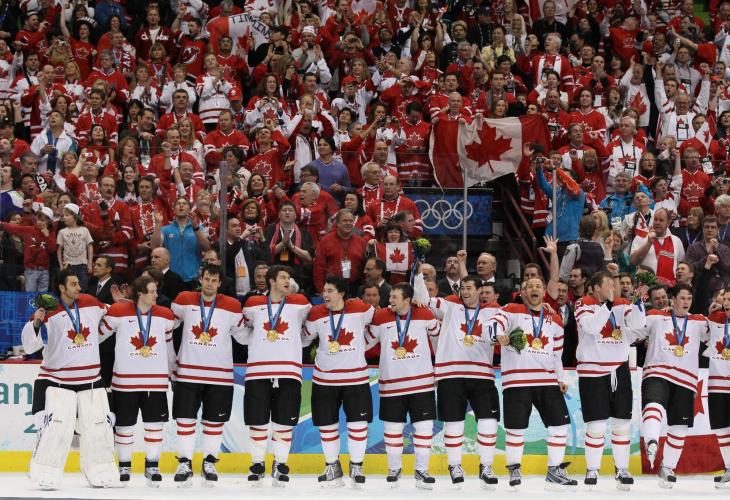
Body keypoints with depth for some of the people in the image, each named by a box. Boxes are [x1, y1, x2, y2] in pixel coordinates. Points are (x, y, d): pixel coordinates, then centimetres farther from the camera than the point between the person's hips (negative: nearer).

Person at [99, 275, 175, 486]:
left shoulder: (165, 316, 4)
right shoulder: (118, 312, -8)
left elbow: (168, 346, 17)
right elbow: (98, 335, 3)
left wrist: (173, 371, 23)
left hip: (156, 380, 2)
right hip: (125, 380, -2)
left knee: (154, 424, 4)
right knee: (124, 425, 6)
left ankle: (152, 466, 16)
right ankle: (124, 466, 21)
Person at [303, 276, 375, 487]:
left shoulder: (360, 309, -10)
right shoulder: (316, 314, -5)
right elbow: (304, 338, 9)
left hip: (356, 378, -2)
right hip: (324, 379, 2)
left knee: (358, 424, 0)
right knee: (327, 424, 8)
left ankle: (356, 467, 16)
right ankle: (332, 467, 23)